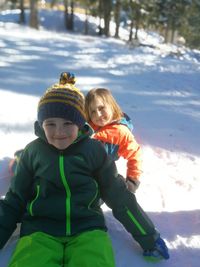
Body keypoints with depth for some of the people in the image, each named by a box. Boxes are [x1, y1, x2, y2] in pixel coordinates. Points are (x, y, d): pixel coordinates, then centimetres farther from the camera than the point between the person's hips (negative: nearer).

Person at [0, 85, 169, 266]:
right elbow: (15, 200, 13)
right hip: (40, 227, 1)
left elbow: (119, 196, 9)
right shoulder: (33, 151, 5)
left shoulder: (94, 149, 2)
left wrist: (148, 237, 10)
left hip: (87, 226, 0)